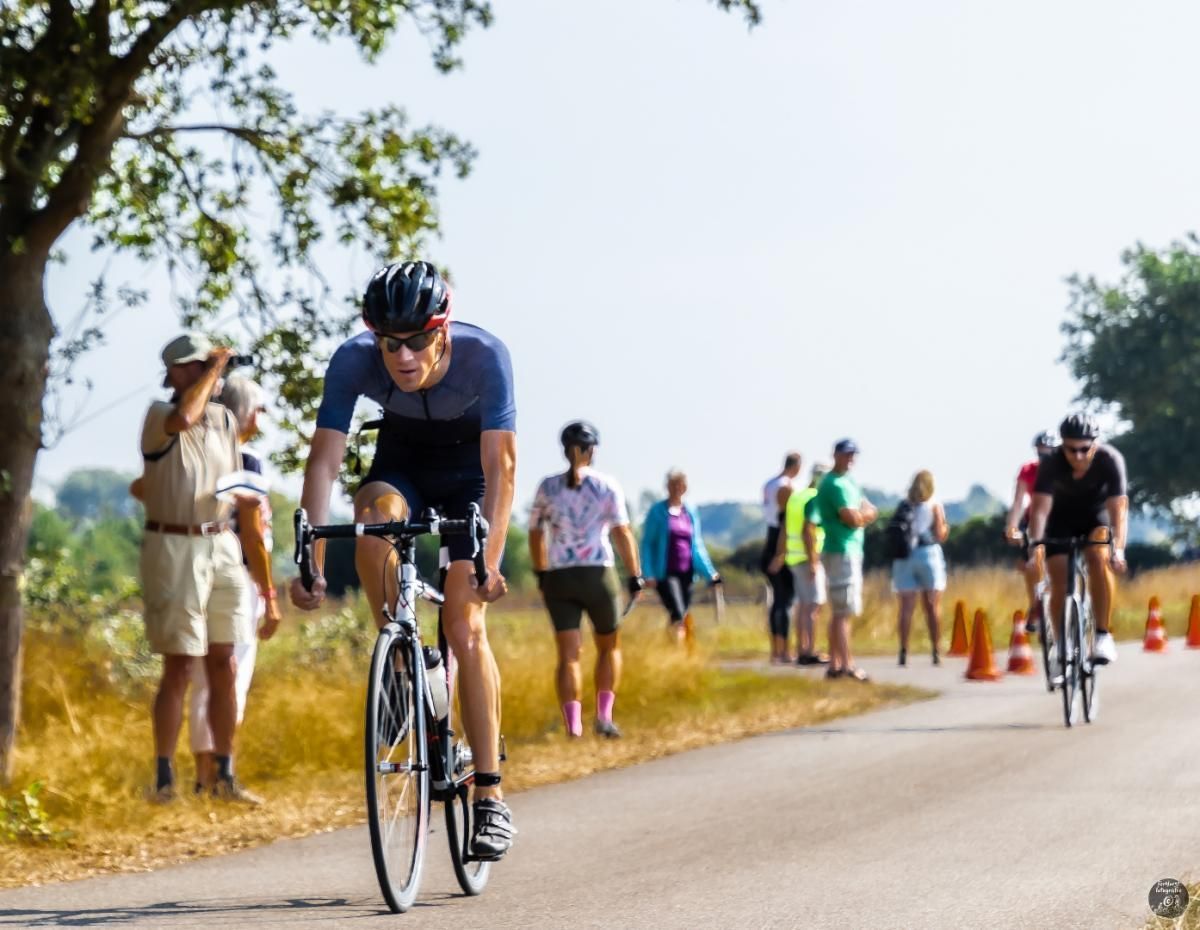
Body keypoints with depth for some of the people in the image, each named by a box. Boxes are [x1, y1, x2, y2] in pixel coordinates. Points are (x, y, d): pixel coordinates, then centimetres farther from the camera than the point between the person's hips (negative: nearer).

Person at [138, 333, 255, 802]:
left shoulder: (225, 419, 12)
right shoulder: (159, 415, -6)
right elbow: (183, 417, -31)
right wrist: (215, 368, -19)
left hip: (221, 546, 5)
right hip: (173, 547, -5)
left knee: (224, 665, 6)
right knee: (178, 667, -4)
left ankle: (224, 775, 13)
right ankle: (164, 777, 3)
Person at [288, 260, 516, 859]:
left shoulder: (484, 355, -33)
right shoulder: (354, 361, -28)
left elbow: (500, 466, -36)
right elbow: (324, 461, -29)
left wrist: (490, 560, -47)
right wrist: (311, 562, -38)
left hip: (467, 468, -2)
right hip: (401, 459, 2)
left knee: (465, 628, -14)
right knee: (373, 517, -35)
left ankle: (490, 798, -10)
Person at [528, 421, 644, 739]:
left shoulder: (548, 486, 7)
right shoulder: (606, 486, 0)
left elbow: (535, 533, 10)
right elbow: (622, 533, -6)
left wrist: (541, 573, 21)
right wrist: (635, 576, -3)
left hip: (558, 579, 1)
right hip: (598, 575, -1)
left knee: (568, 655, -1)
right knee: (609, 646, 18)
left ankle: (573, 725, -15)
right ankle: (604, 715, 6)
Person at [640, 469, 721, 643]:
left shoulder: (691, 512, 11)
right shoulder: (657, 511, -1)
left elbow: (697, 545, 16)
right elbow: (647, 544, -2)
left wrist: (710, 572, 9)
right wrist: (649, 574, -11)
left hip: (686, 573, 5)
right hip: (665, 573, -5)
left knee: (686, 618, 6)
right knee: (678, 616, -19)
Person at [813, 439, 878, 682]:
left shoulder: (849, 482, 19)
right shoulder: (835, 484, -13)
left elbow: (871, 511, 15)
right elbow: (853, 519, -19)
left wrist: (859, 515, -6)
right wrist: (864, 515, 1)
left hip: (850, 551, 10)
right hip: (842, 551, -10)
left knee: (839, 611, 12)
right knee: (844, 612, -11)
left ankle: (835, 664, 16)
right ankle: (847, 665, -13)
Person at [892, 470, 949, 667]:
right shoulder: (934, 505, 0)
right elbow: (940, 535, -5)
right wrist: (946, 528, 15)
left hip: (904, 556, 2)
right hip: (928, 554, -1)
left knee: (907, 607, 1)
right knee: (933, 606, 5)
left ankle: (904, 651, -7)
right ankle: (936, 652, 3)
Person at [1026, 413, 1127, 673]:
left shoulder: (1111, 460, -30)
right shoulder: (1051, 464, -29)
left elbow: (1118, 507, -36)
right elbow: (1040, 506, -35)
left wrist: (1118, 548, -49)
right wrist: (1036, 544, -50)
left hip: (1097, 516, -1)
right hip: (1062, 519, 1)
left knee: (1099, 558, -30)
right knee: (1059, 583, -9)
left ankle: (1102, 635, -22)